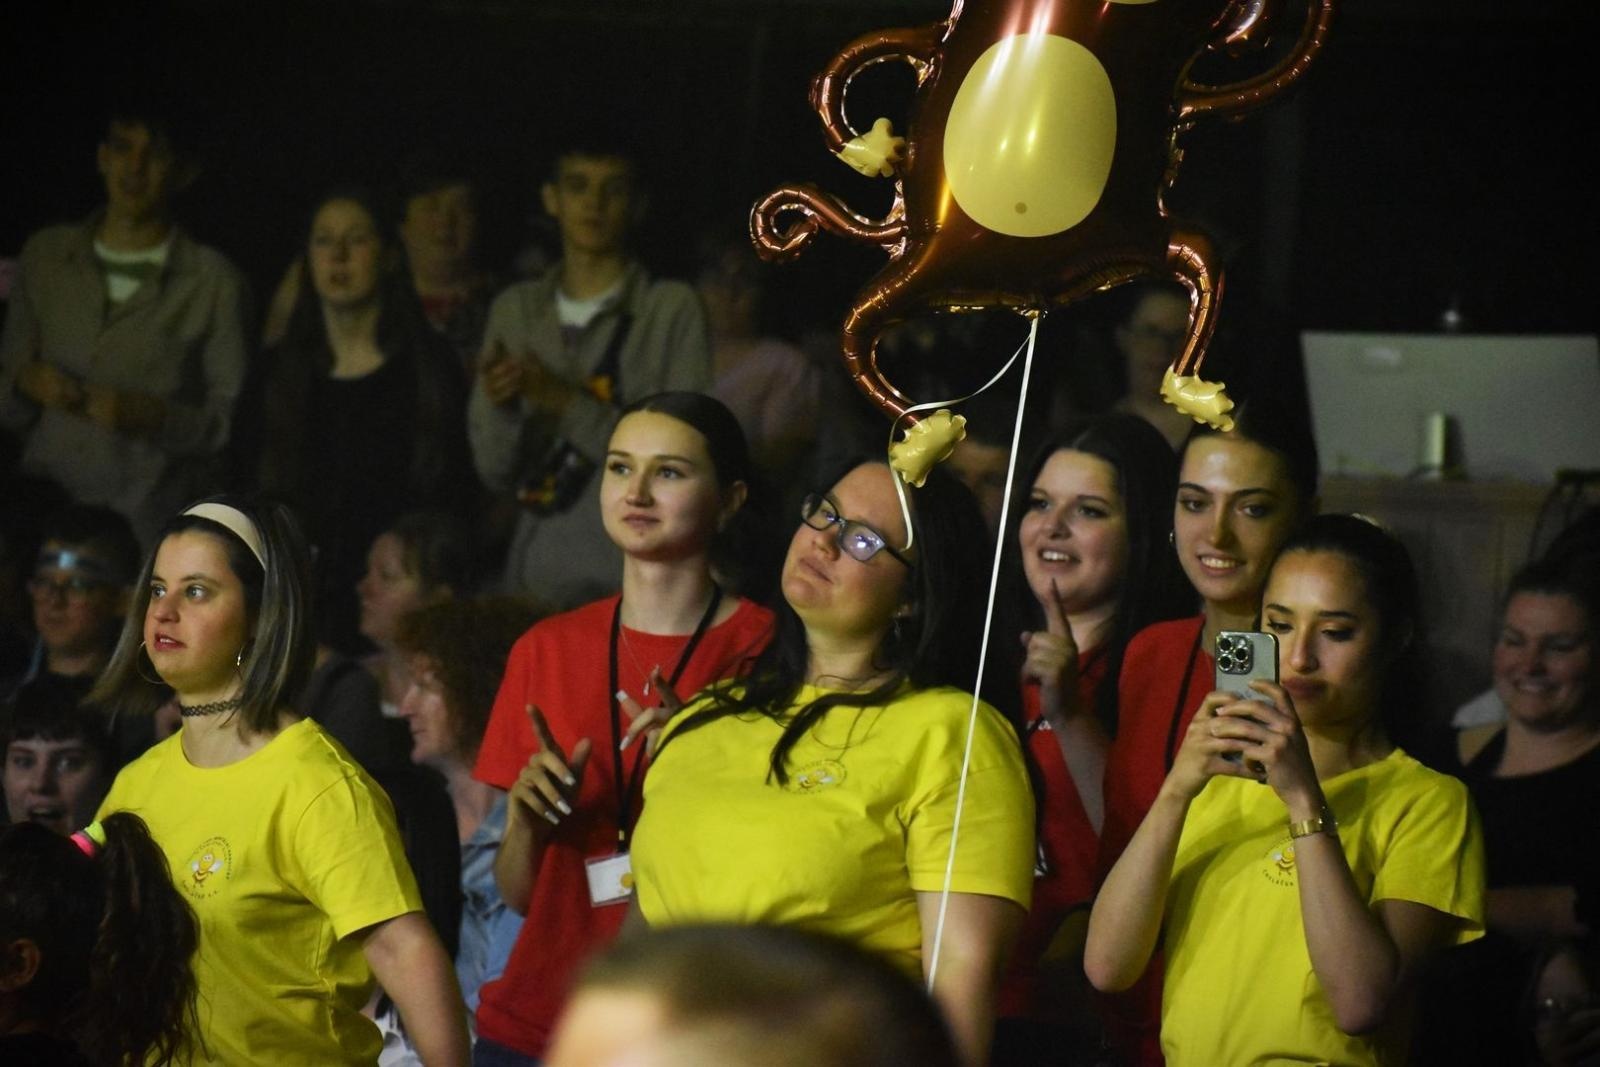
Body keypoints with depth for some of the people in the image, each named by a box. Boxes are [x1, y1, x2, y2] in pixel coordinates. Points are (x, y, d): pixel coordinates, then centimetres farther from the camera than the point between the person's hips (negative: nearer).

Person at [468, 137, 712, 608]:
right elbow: (495, 471, 11)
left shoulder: (673, 308, 1)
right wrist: (500, 406, -9)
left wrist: (569, 405, -15)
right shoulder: (516, 310, 13)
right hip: (537, 566, 3)